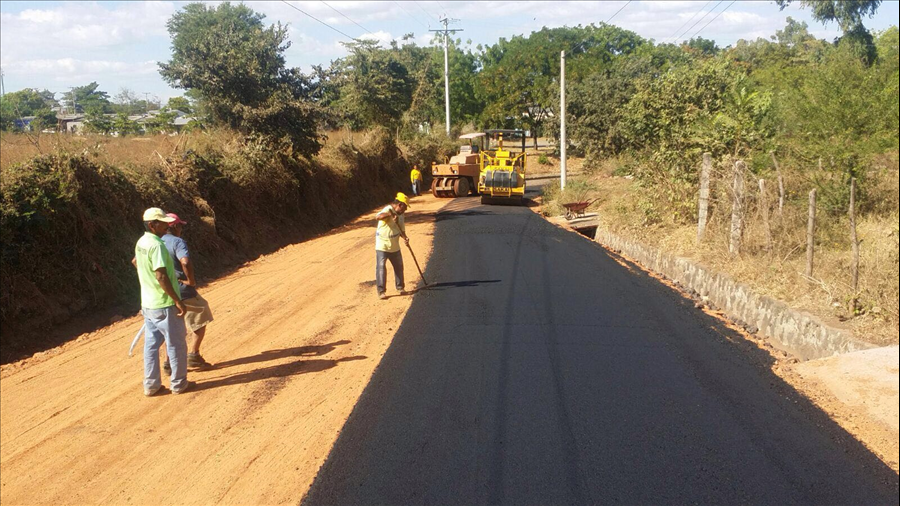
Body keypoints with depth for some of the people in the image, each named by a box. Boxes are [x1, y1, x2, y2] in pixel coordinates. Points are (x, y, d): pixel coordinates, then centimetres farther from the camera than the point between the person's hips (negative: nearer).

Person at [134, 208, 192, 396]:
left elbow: (136, 262, 26)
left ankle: (151, 384, 20)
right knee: (176, 344, 5)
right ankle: (179, 383, 14)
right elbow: (161, 277, -26)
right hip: (164, 304, -9)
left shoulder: (141, 242, 7)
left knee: (151, 344, 14)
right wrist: (178, 301, -22)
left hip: (147, 303, 9)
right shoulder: (157, 245, -22)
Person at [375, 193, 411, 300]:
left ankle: (400, 287, 31)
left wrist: (405, 237, -11)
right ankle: (381, 291, -2)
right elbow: (378, 217, -39)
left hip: (394, 247, 7)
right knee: (381, 268, -8)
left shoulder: (400, 215, 7)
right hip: (382, 246, -7)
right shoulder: (387, 210, -18)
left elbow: (401, 230, 10)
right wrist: (390, 215, -52)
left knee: (399, 267, 15)